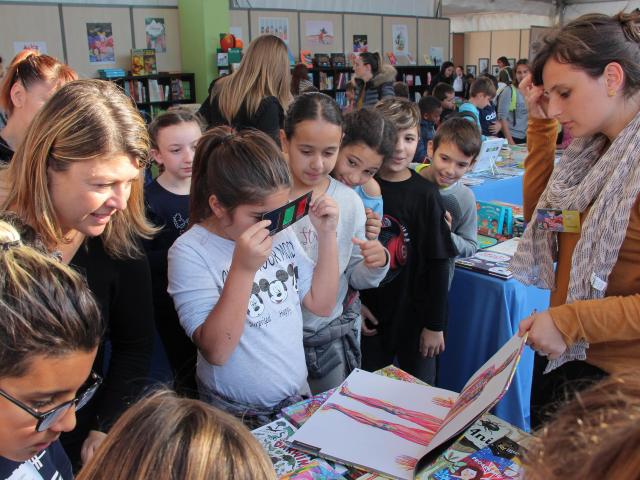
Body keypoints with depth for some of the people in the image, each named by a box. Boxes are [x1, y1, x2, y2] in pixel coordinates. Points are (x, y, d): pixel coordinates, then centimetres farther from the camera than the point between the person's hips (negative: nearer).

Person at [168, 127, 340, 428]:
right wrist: (243, 268, -30)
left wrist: (327, 235, -6)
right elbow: (216, 351, -21)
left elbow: (321, 304, 3)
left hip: (297, 398, 4)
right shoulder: (190, 252, -16)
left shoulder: (280, 232, -1)